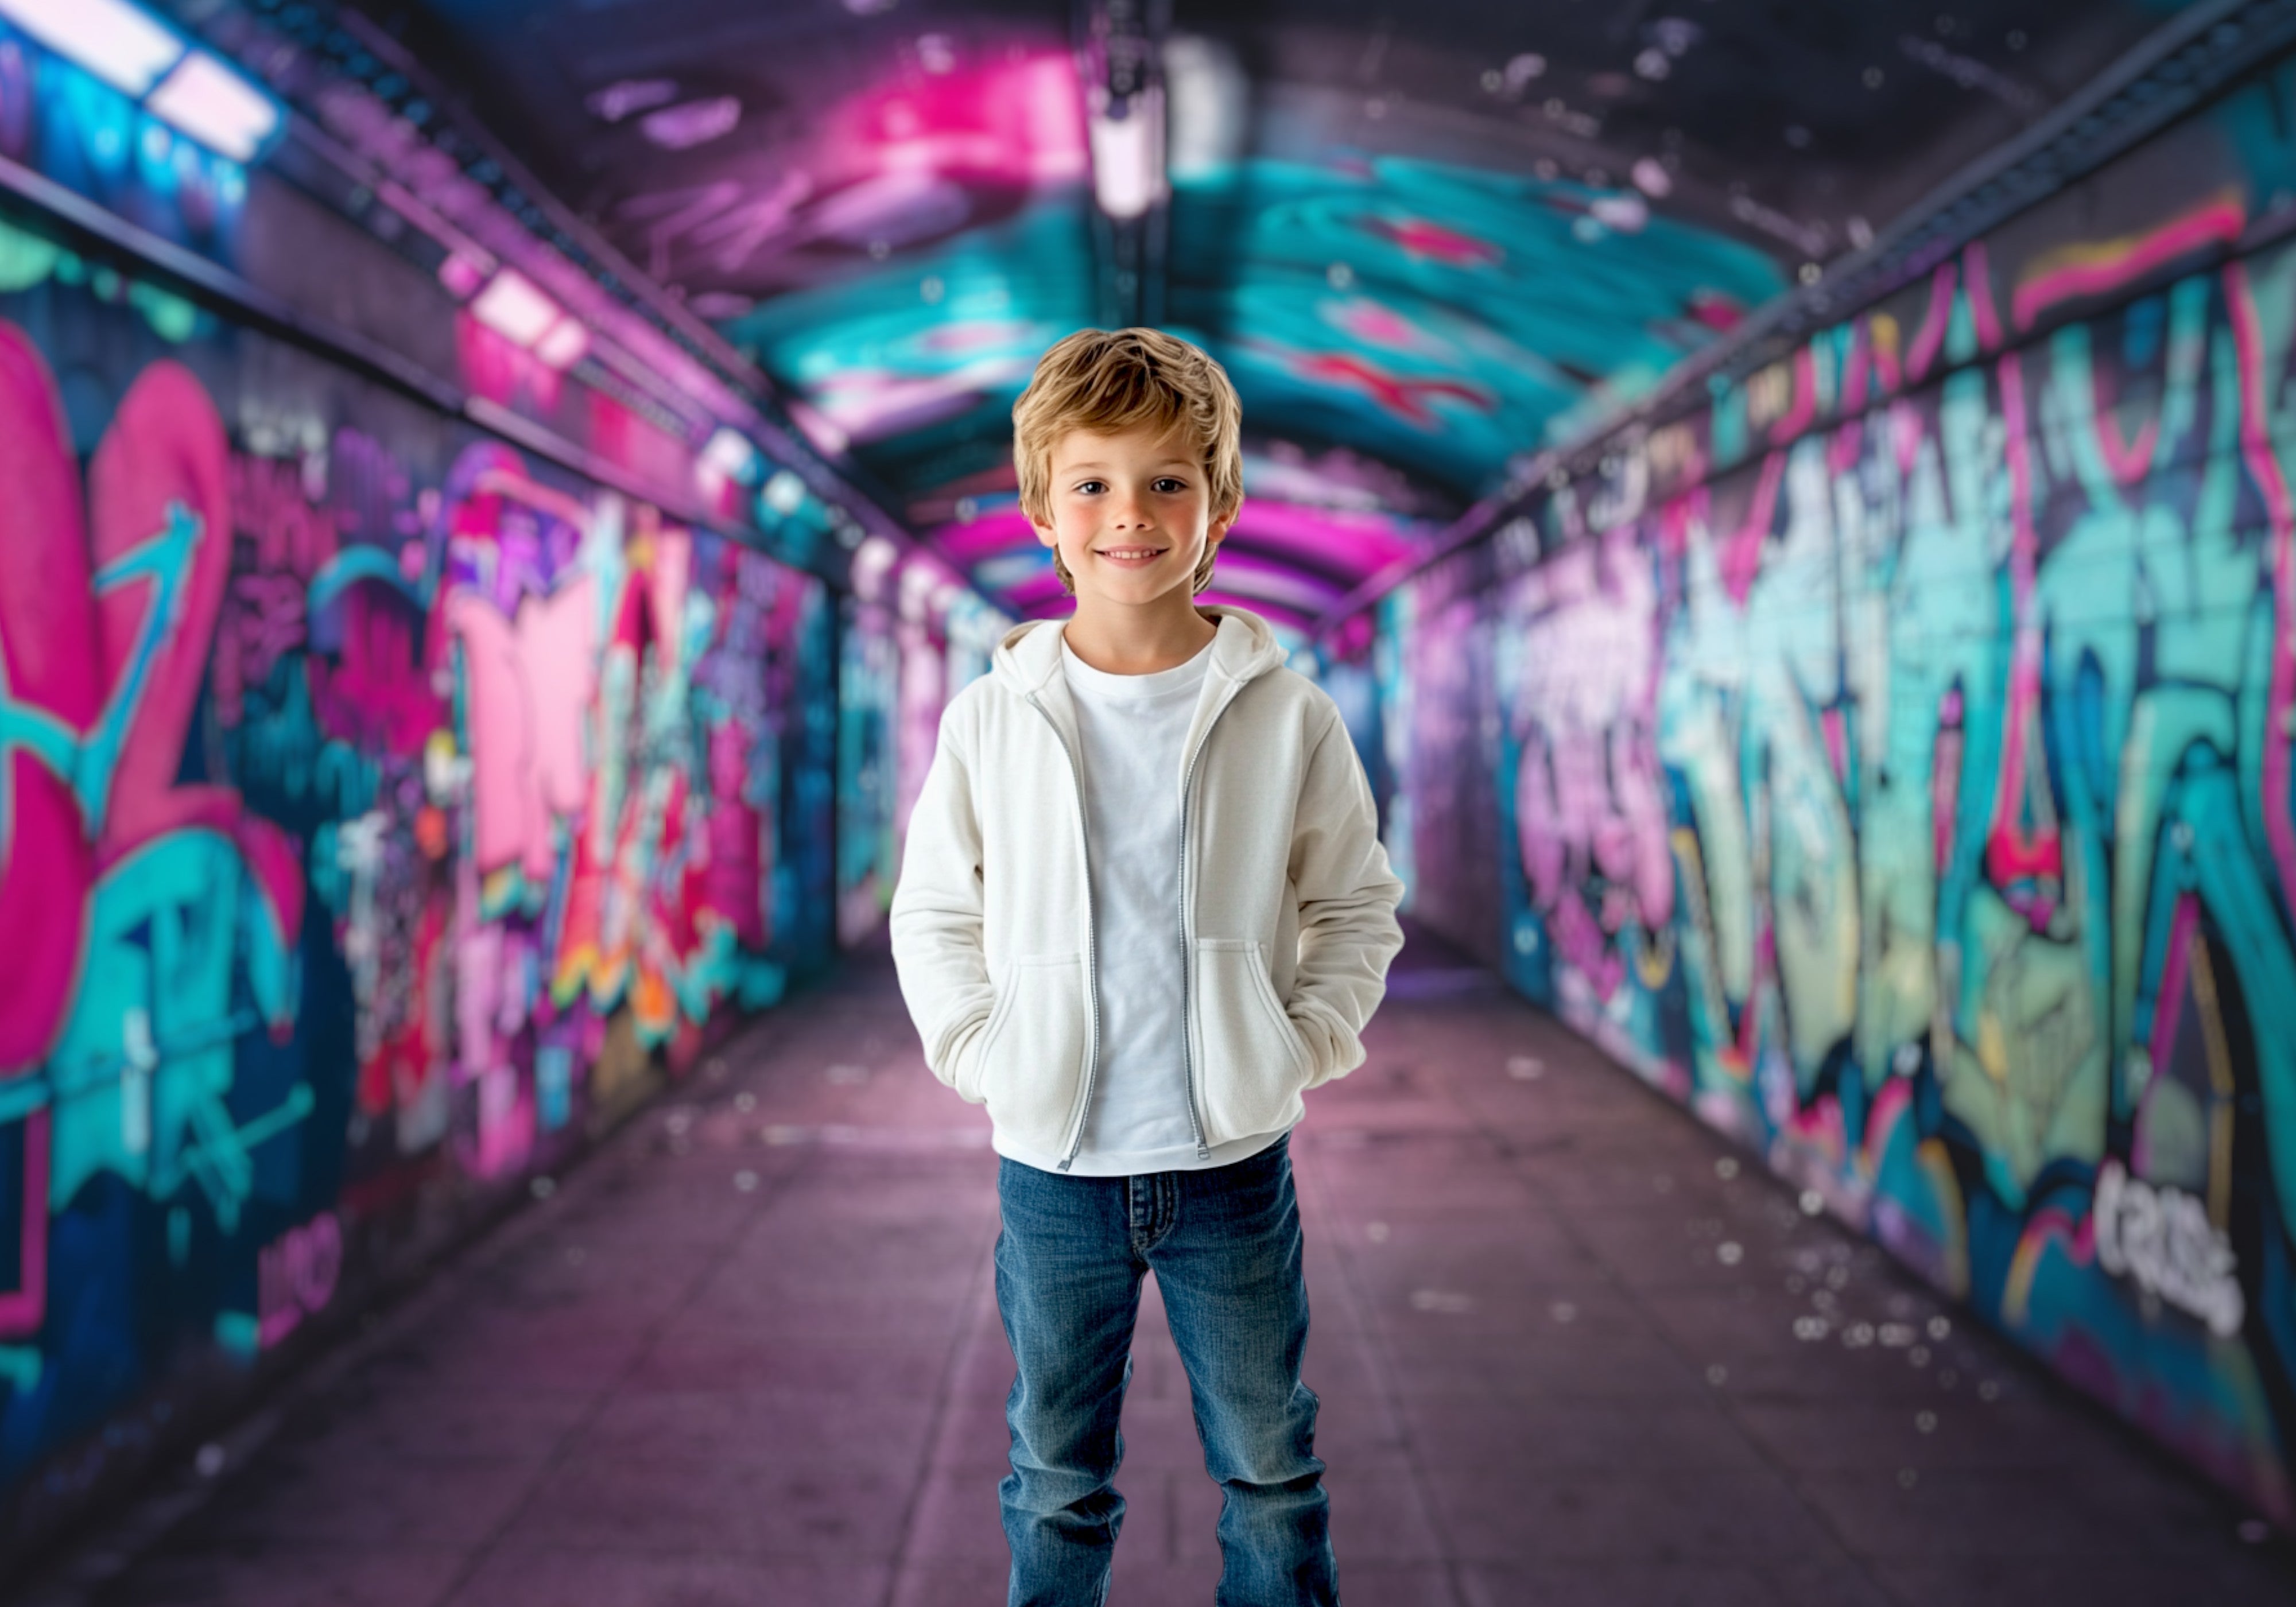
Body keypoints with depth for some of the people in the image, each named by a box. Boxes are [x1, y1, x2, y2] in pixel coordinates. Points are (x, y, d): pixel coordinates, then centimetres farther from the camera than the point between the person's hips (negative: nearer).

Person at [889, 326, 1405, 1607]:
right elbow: (934, 909, 8)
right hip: (1054, 1164, 1)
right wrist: (979, 1049, -3)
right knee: (1056, 1479, 15)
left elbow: (1359, 903, 5)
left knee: (1271, 1465, 15)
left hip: (1235, 1160, 0)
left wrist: (1303, 1042, -6)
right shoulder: (994, 718, -3)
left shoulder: (1289, 717, -4)